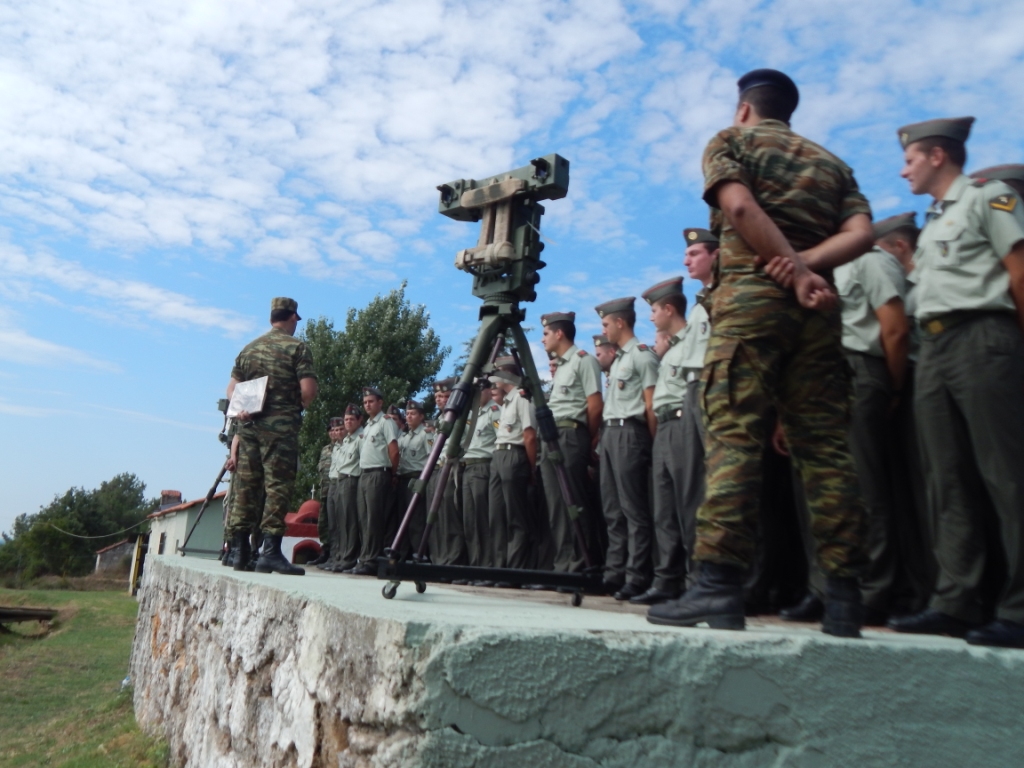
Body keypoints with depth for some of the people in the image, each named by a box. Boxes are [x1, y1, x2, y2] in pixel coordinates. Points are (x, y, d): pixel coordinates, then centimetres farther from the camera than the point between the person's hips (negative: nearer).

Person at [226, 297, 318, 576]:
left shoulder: (249, 348, 16)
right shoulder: (296, 347, -4)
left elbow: (232, 387, 14)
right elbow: (308, 390, -12)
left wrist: (240, 409, 2)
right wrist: (298, 406, 6)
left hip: (249, 425, 6)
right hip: (281, 427, -6)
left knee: (247, 485, 9)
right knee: (278, 485, -5)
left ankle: (240, 551, 14)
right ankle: (270, 551, -10)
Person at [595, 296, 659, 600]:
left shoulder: (641, 354, -5)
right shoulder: (617, 360, 23)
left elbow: (651, 404, -10)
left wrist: (652, 443, -14)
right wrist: (602, 435, 13)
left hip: (629, 432, -10)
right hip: (609, 433, 10)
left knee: (633, 507, -9)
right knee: (612, 508, 9)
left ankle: (637, 578, -5)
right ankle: (614, 573, 14)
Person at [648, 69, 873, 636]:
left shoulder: (730, 141, 13)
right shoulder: (829, 161, 26)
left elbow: (740, 207, -8)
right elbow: (861, 232, 8)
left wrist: (796, 272, -8)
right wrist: (805, 264, -5)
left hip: (750, 292, -4)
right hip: (816, 306, 5)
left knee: (734, 436, -12)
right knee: (825, 445, 1)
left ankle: (720, 585, -18)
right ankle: (843, 597, 1)